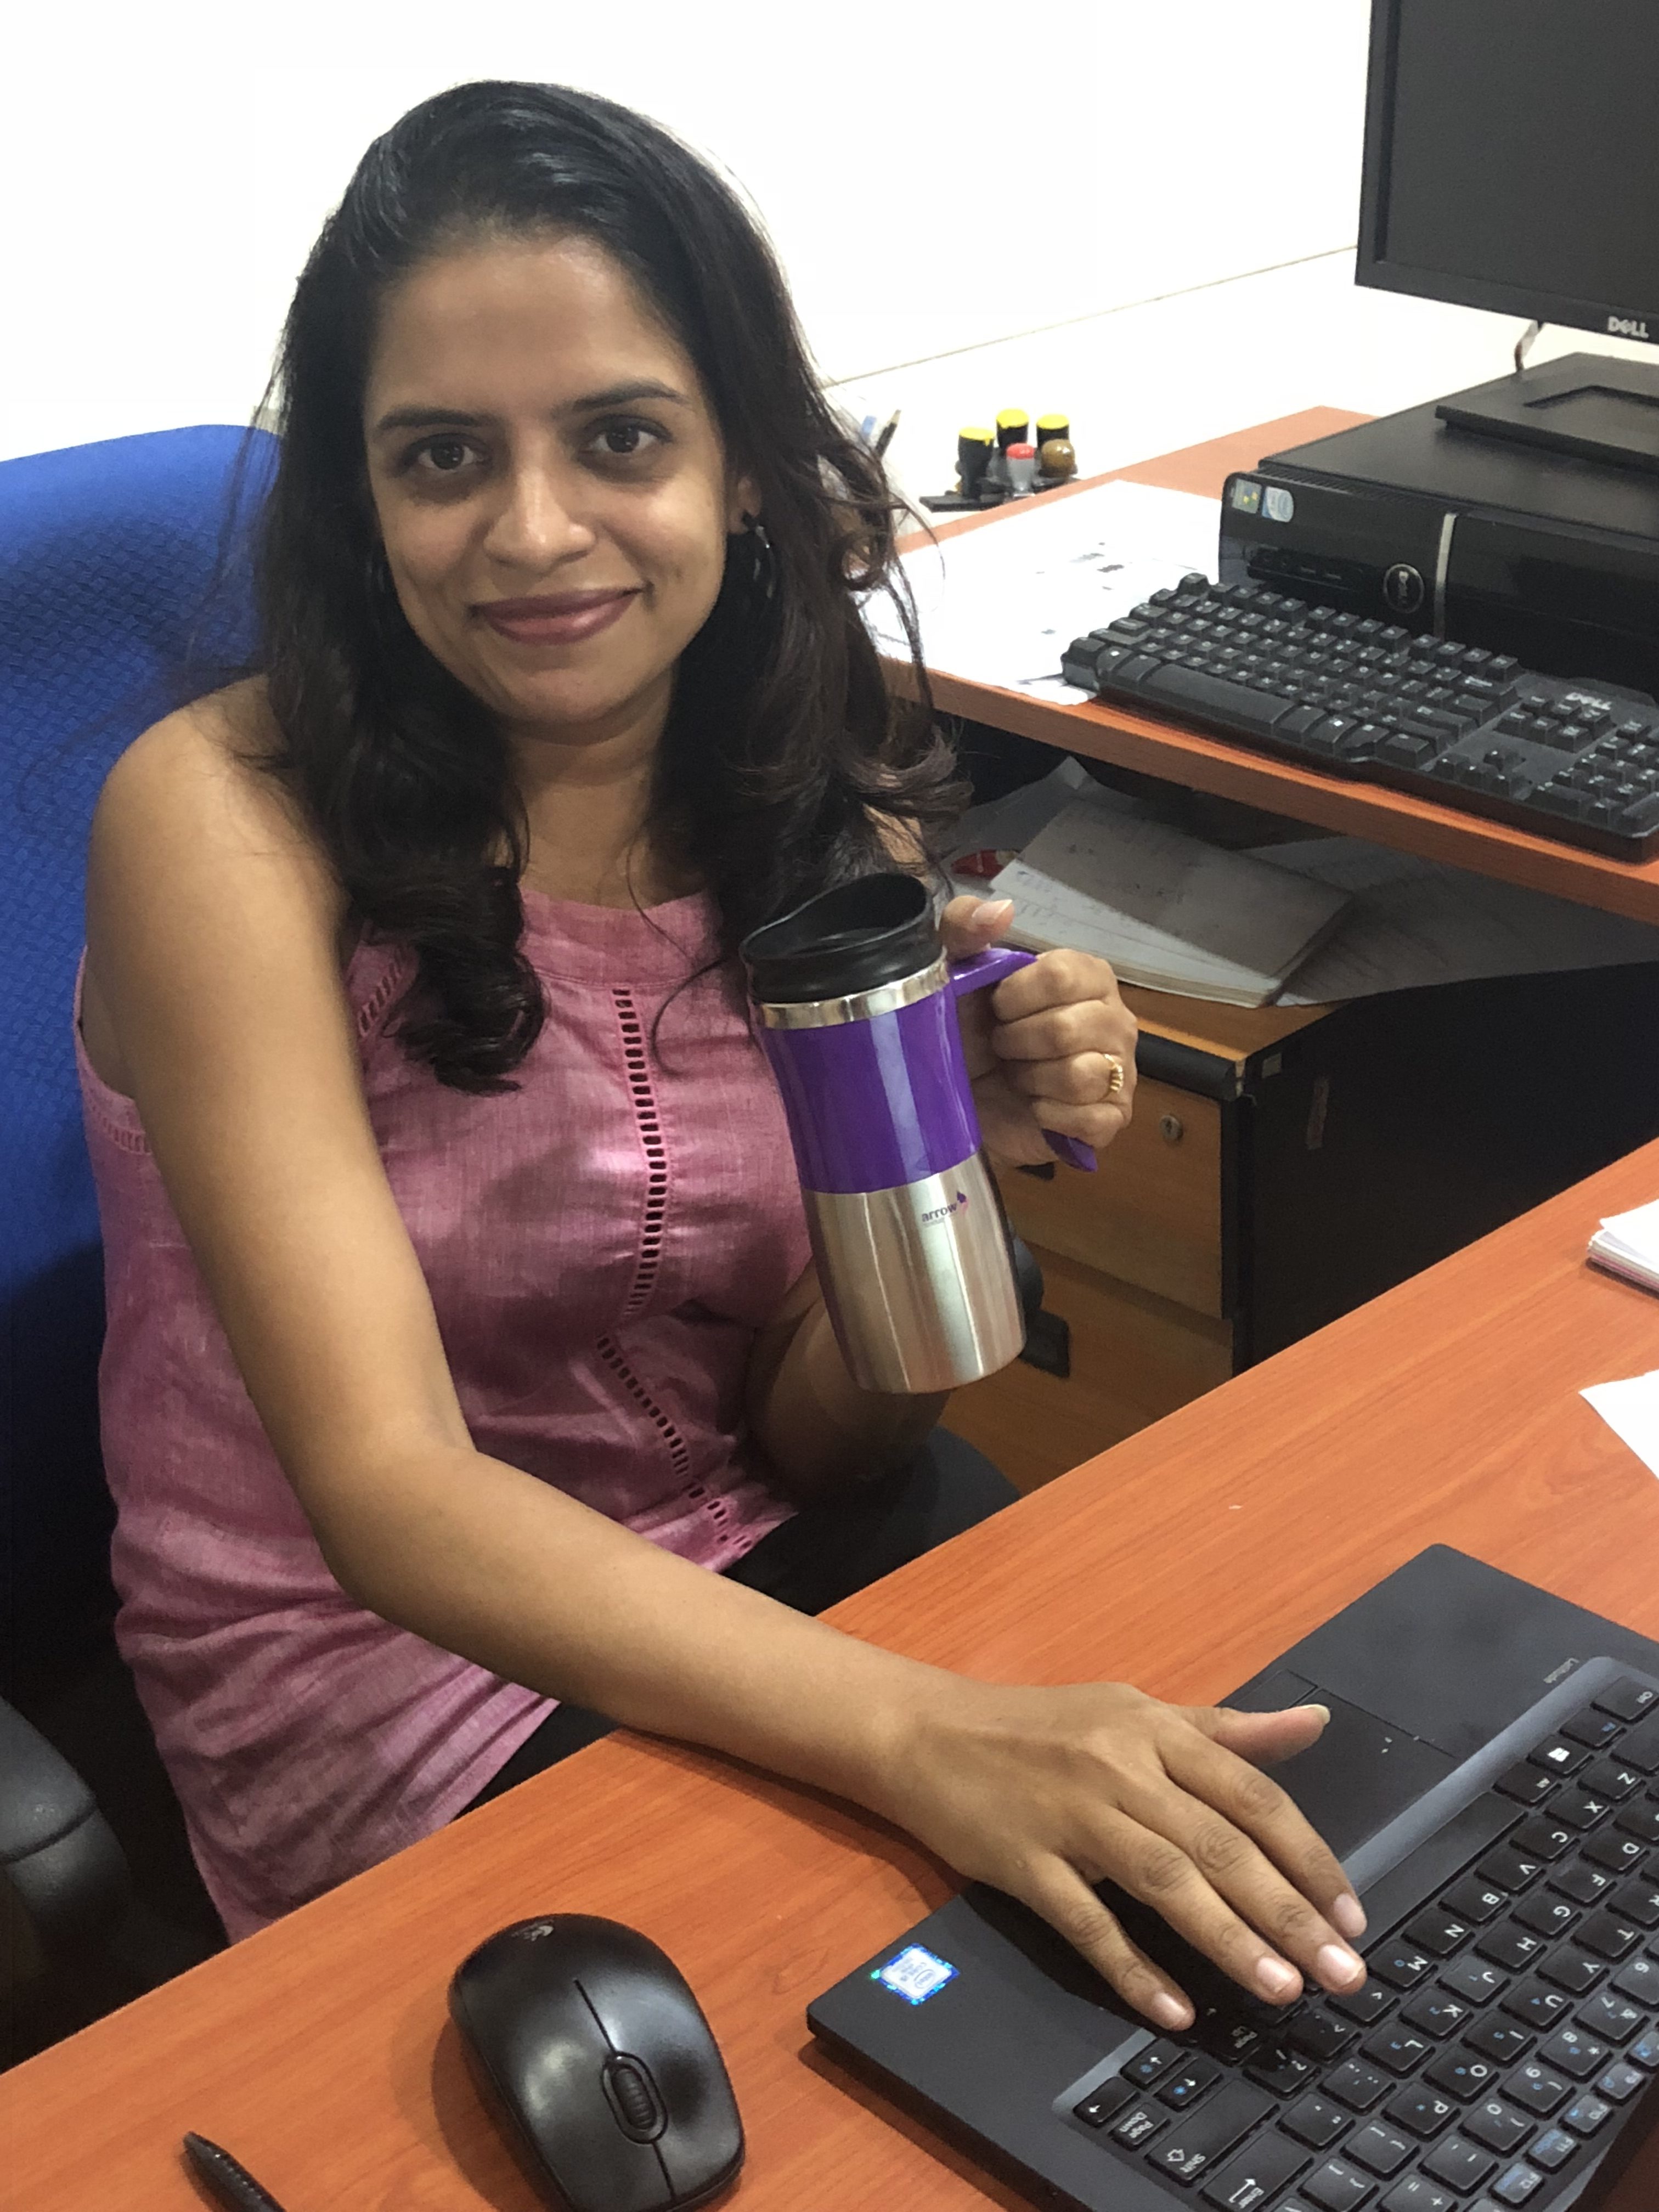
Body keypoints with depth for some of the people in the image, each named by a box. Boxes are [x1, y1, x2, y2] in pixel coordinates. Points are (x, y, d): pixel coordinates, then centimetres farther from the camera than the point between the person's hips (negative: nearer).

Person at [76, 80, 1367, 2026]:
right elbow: (387, 1492, -27)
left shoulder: (835, 803, -4)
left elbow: (816, 1441, -3)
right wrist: (917, 1734, -41)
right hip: (376, 1649, -4)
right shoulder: (225, 817, -20)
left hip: (761, 1546, 5)